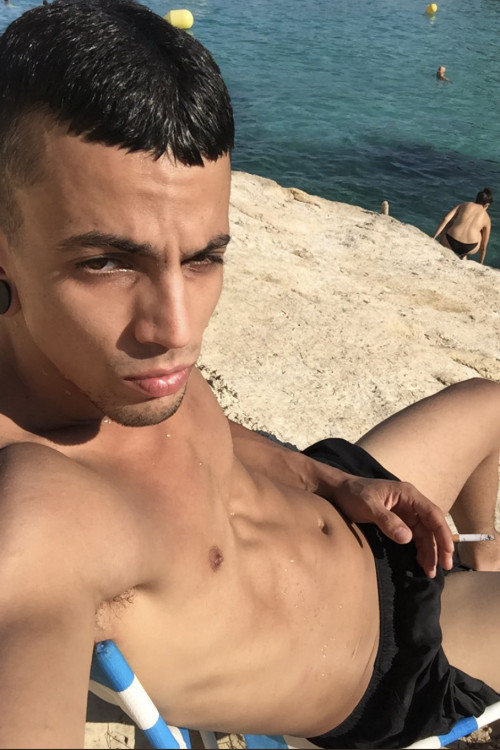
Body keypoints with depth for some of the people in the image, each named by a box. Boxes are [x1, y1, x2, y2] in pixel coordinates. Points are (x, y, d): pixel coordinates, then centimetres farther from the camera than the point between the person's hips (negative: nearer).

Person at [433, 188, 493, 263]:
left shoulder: (464, 205, 17)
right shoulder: (487, 219, 18)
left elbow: (446, 219, 3)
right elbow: (483, 247, 20)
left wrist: (433, 238, 2)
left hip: (450, 243, 1)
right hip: (469, 249, 0)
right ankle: (463, 258, 33)